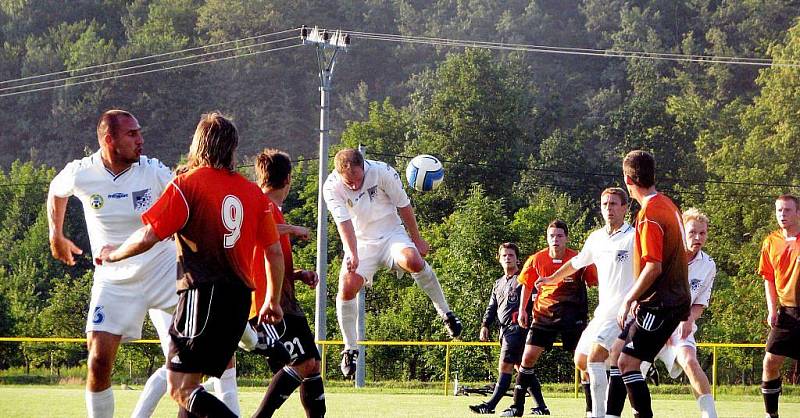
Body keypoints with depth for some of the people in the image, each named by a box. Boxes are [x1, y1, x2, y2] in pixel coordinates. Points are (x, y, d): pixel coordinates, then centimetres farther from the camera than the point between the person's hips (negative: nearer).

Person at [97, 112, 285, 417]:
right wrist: (273, 301, 29)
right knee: (189, 384, 17)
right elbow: (274, 251, 15)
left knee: (180, 389, -10)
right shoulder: (253, 192, 13)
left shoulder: (187, 184, -4)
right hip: (240, 298, 7)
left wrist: (112, 254, 10)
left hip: (202, 294, -7)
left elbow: (148, 236, -9)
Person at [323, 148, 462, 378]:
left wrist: (417, 240, 5)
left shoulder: (382, 172, -18)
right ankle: (350, 349, -5)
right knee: (347, 287, -19)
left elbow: (404, 206, -5)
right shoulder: (332, 187, -16)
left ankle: (445, 312, -13)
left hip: (391, 234, -1)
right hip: (361, 242, 1)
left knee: (413, 261, -32)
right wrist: (353, 255, -37)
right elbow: (344, 223, -22)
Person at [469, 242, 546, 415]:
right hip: (505, 329, 9)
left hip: (517, 327, -9)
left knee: (505, 365, -12)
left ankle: (490, 405, -16)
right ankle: (541, 405, 12)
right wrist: (485, 325, 11)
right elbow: (492, 307, 24)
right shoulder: (498, 284, 23)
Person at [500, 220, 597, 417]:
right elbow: (526, 284, 13)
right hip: (543, 313, 2)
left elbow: (596, 282, -4)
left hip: (573, 316, -2)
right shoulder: (537, 260, -4)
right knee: (528, 357, -2)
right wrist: (522, 310, 9)